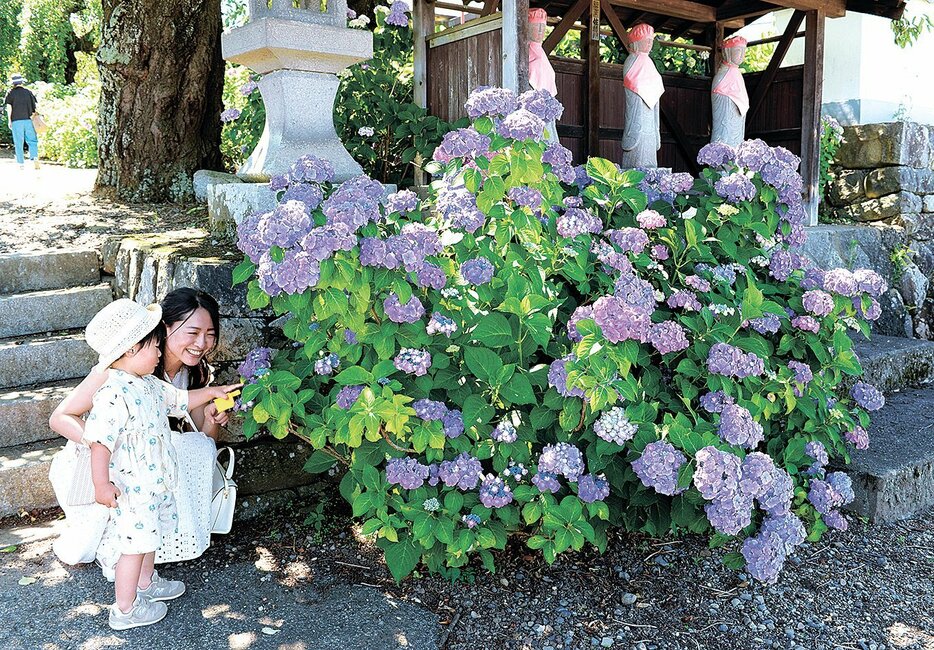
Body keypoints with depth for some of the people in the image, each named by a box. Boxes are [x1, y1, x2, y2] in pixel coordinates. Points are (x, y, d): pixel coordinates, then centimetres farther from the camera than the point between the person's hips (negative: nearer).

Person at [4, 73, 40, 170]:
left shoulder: (10, 93, 1)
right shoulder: (28, 91, 7)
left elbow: (9, 107, -2)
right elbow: (34, 106, 7)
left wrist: (9, 121, 3)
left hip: (16, 120, -1)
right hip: (28, 119, 1)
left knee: (18, 143, 3)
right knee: (32, 140, 5)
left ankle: (21, 163, 4)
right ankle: (35, 157, -18)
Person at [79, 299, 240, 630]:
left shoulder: (148, 385, 4)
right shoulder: (113, 395, -26)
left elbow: (179, 400, 21)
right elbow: (100, 442, -27)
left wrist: (213, 392, 19)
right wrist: (101, 484, -26)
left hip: (155, 483, 9)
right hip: (131, 489, -9)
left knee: (148, 536, 25)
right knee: (135, 545, 4)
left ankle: (146, 583, 46)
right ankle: (125, 609, 20)